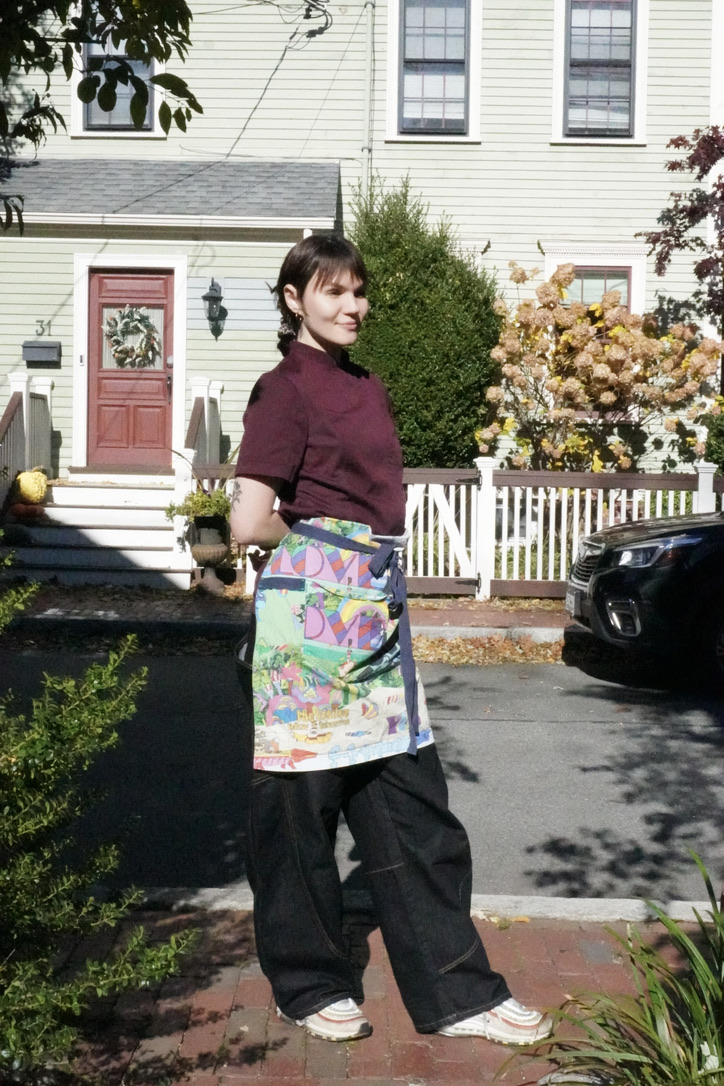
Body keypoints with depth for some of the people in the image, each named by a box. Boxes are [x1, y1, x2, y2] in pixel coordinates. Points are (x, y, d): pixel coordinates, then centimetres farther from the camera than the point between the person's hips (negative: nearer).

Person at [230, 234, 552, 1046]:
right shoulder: (285, 390, -8)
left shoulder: (367, 388, 16)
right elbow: (251, 525, -15)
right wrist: (322, 543, 1)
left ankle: (456, 991, 17)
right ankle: (307, 985, 22)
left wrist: (356, 551, 8)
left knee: (411, 804, 9)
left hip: (377, 603, 8)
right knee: (303, 803, 5)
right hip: (310, 604, -8)